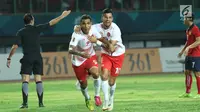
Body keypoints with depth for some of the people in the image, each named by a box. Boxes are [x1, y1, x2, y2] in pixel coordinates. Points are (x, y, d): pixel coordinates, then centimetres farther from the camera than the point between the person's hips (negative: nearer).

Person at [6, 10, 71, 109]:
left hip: (27, 58, -2)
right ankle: (41, 102, 2)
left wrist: (9, 58, 1)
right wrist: (62, 16, 16)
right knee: (38, 80, 5)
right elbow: (51, 23, 8)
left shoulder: (21, 32, 1)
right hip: (37, 58, 2)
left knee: (25, 80, -4)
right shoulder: (37, 29, 4)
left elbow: (15, 46, -6)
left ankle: (25, 103, -14)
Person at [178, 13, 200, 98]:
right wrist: (182, 51, 23)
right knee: (187, 72, 11)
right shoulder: (188, 29, 14)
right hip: (189, 55, 10)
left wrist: (189, 47, -27)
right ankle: (187, 93, 17)